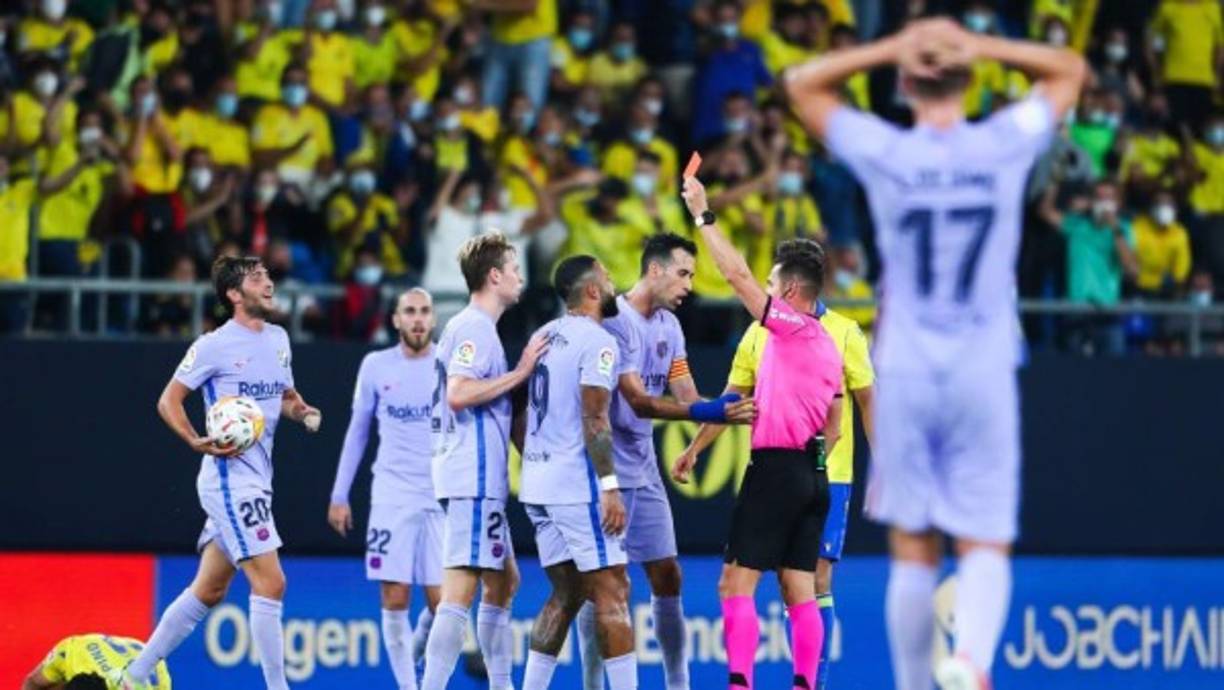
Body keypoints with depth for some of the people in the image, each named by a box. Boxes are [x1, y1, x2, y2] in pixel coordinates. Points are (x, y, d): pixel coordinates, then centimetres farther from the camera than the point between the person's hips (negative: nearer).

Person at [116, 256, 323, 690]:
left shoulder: (278, 340, 13)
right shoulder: (214, 346, -10)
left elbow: (286, 398, 26)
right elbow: (168, 401, -6)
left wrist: (304, 412, 3)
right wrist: (196, 442, -22)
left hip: (256, 481, 8)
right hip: (230, 478, -8)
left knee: (209, 590, 12)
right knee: (270, 582, -13)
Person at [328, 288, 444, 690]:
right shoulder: (376, 366, 6)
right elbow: (357, 432, 14)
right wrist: (339, 495, 11)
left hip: (442, 497, -1)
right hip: (392, 496, 1)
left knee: (441, 602, -4)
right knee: (395, 600, -6)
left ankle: (415, 656, 26)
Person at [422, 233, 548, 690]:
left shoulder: (476, 327, 19)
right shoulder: (474, 328, -12)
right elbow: (458, 393, -24)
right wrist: (519, 374, -18)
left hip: (483, 481, 11)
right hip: (473, 480, -11)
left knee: (503, 581, 18)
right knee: (461, 591, -14)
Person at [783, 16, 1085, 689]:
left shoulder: (884, 154, -5)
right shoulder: (1005, 146, -3)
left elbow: (801, 84, 10)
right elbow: (1069, 68, 15)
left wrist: (892, 48, 0)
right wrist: (981, 46, 2)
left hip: (905, 375, 0)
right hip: (985, 378, 0)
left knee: (913, 550, 10)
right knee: (985, 545, -1)